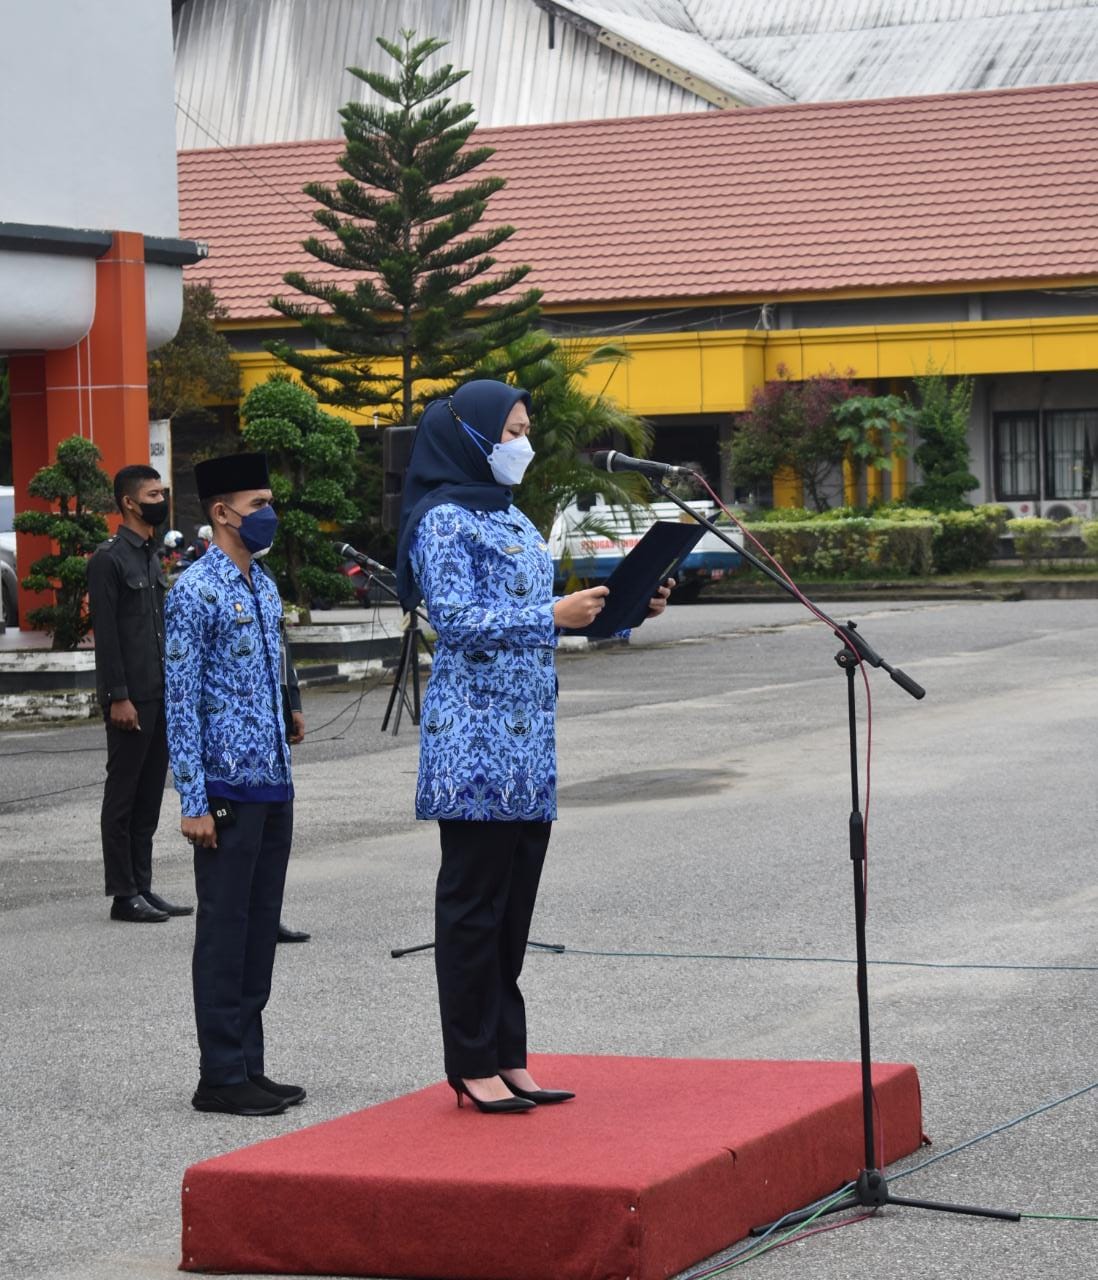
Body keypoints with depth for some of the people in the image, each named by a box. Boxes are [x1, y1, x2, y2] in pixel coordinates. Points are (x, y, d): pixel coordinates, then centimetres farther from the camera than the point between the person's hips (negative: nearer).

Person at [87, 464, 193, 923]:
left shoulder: (152, 556, 16)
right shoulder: (108, 559, -10)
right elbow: (105, 633, -14)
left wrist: (173, 687, 16)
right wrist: (118, 697, -18)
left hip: (160, 695, 8)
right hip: (130, 699, -8)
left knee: (149, 796, 10)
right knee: (123, 794, -2)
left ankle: (143, 887, 15)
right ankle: (123, 894, 1)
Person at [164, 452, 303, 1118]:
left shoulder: (265, 587, 14)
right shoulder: (196, 592, -11)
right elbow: (182, 702, -14)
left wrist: (285, 775, 17)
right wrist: (194, 803, -16)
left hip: (274, 787, 8)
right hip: (229, 789, -8)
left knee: (261, 930, 11)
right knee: (225, 931, -2)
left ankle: (250, 1067, 18)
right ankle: (221, 1077, 4)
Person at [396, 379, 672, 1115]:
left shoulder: (512, 517, 18)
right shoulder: (444, 520, -8)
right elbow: (457, 619, -18)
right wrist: (552, 616, -22)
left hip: (529, 738, 8)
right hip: (475, 740, -8)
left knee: (515, 904, 10)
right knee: (474, 902, -3)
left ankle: (507, 1056, 15)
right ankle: (472, 1065, 2)